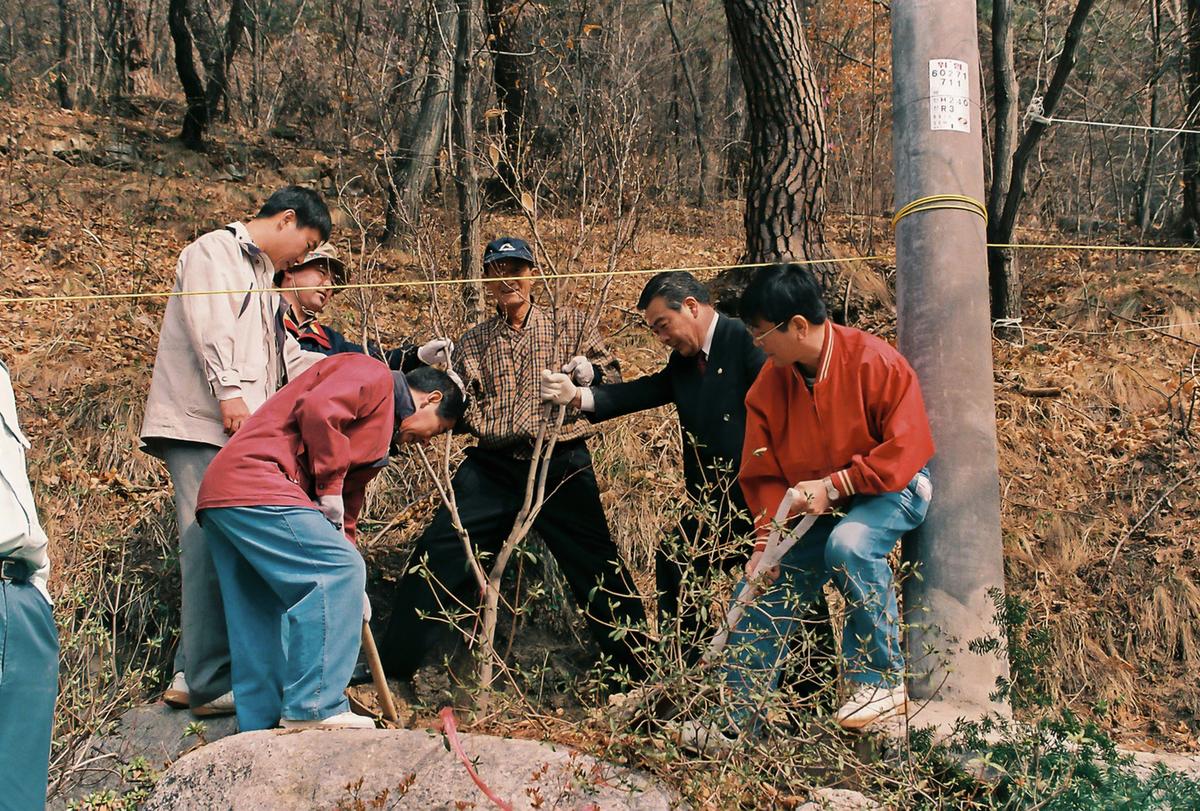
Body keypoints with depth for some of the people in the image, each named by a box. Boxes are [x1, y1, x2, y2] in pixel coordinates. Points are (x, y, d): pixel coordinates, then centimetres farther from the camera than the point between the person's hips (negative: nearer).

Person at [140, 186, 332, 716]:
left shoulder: (260, 276, 30)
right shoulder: (214, 251, 1)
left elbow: (287, 358, 26)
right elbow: (207, 325, -14)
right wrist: (228, 392, -23)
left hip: (239, 430, 9)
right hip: (201, 424, -9)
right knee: (211, 549, -11)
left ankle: (193, 674, 10)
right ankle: (212, 683, -10)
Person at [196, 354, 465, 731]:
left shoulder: (377, 442, 29)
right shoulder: (373, 376, 1)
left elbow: (343, 514, 28)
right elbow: (317, 410, -18)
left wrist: (351, 590, 25)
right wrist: (330, 486, -11)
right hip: (254, 485, -11)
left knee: (260, 624, 11)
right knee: (336, 573, -14)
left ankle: (259, 729, 17)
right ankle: (314, 707, -13)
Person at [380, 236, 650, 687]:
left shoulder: (570, 325, 9)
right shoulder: (473, 343, 14)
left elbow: (615, 384, 5)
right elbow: (465, 416, 9)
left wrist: (591, 371, -17)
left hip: (562, 464, -2)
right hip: (492, 467, 2)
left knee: (597, 566, -1)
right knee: (437, 558, -3)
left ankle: (637, 669, 14)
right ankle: (394, 666, 10)